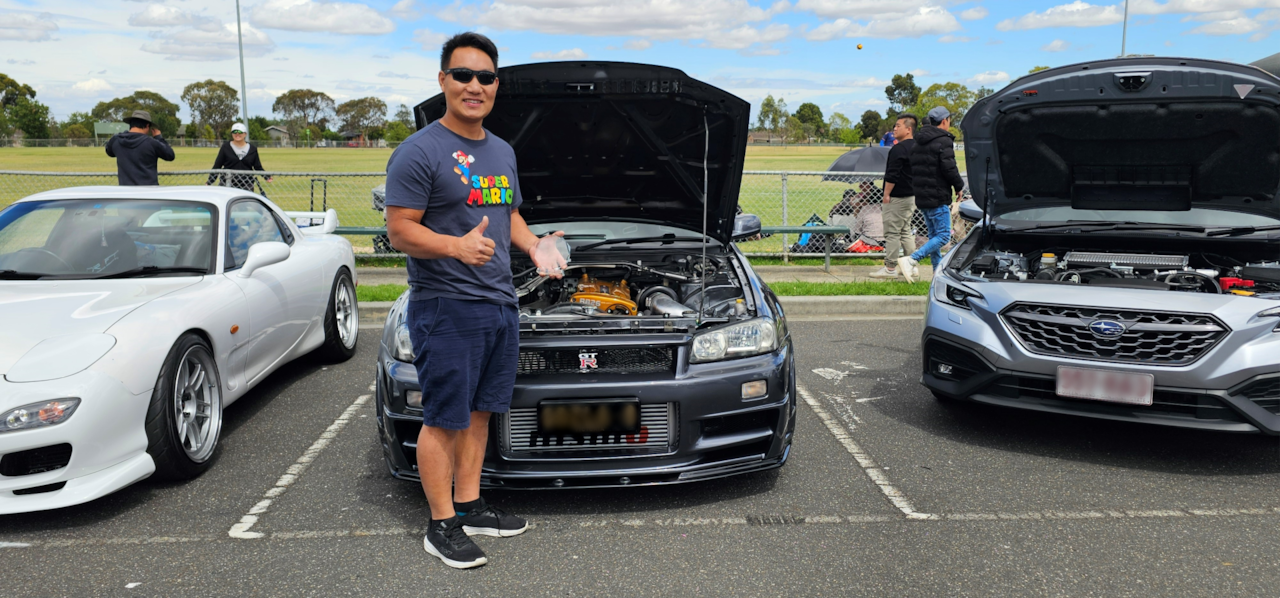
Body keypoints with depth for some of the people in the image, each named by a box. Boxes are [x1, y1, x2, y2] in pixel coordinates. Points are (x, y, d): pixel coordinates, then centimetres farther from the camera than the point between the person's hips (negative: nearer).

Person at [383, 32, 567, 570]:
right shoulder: (421, 152, -10)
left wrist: (534, 245, 5)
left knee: (479, 412, 15)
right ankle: (442, 527, 11)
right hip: (446, 308, -8)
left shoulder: (502, 152, 16)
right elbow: (399, 230, -14)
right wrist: (456, 247, -30)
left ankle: (470, 506, 28)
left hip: (500, 304, 8)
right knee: (444, 420, -1)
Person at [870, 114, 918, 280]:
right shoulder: (916, 147, 12)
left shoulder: (898, 149, -18)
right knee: (906, 231, 16)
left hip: (897, 198, -10)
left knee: (892, 233, -4)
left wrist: (886, 194, -12)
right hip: (912, 196, 10)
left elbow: (892, 175, -21)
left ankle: (890, 268, -1)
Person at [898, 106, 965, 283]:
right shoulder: (943, 141, -12)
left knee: (934, 235, 15)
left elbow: (912, 169, 16)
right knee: (943, 236, -6)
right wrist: (959, 187, -3)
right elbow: (949, 169, -17)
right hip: (938, 198, -9)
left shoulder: (918, 143, 14)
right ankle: (911, 260, -19)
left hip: (922, 197, 9)